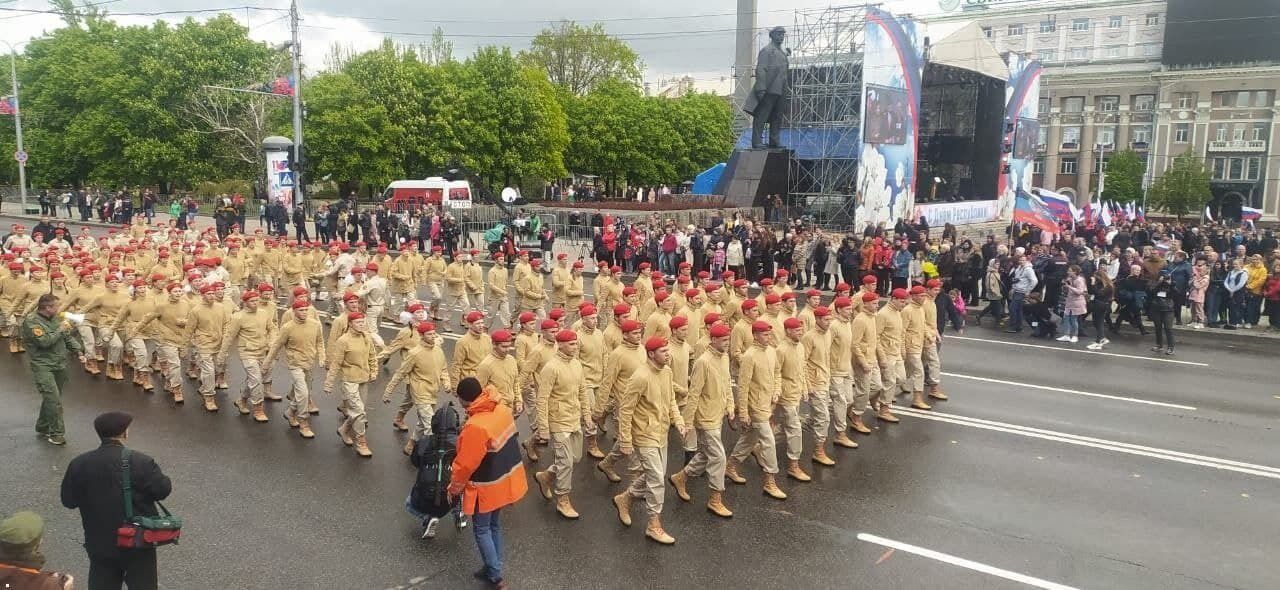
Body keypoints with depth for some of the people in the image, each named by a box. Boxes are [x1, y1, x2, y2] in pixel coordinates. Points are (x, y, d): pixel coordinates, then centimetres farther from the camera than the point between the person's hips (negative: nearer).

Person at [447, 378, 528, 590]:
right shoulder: (503, 410, -8)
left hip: (487, 486, -8)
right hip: (506, 480, 8)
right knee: (494, 524, 22)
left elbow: (465, 464, -23)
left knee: (482, 529, 11)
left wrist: (454, 487, -6)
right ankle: (494, 568, 35)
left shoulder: (476, 427, -32)